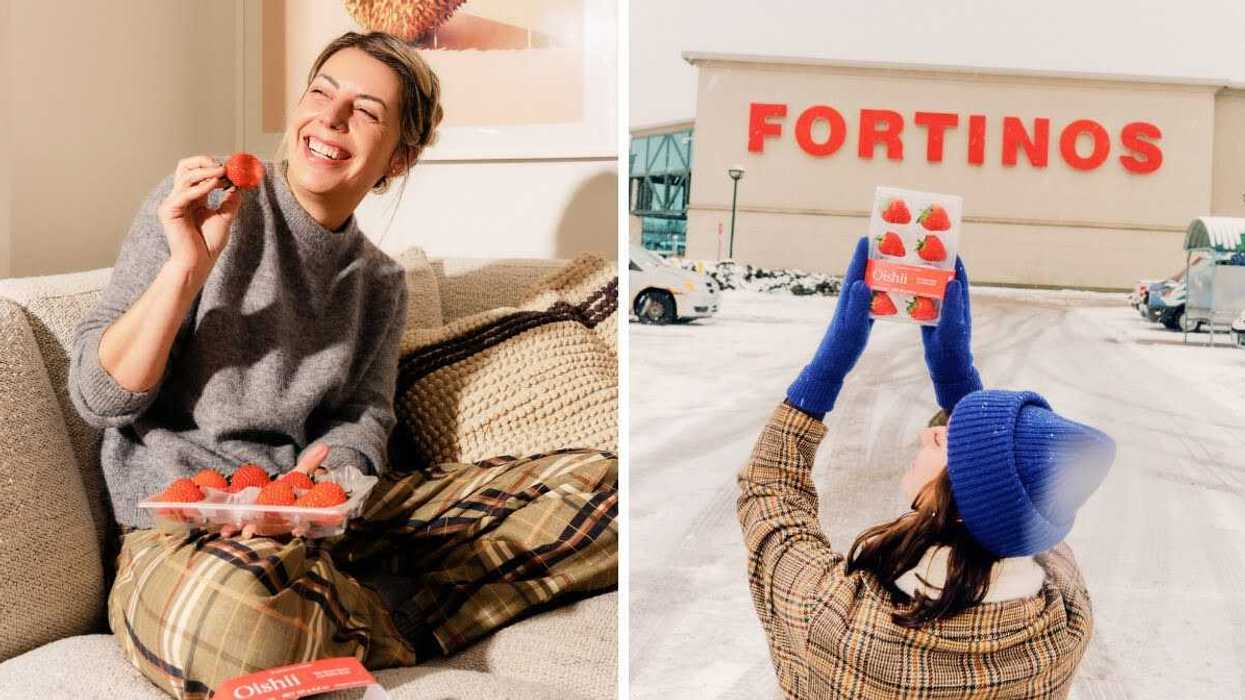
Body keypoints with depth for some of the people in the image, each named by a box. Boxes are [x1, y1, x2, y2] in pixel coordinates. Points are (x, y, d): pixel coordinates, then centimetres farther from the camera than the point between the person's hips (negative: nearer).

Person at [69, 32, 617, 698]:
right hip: (182, 529, -3)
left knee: (597, 483, -10)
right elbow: (97, 397, -3)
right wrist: (186, 268, -18)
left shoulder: (380, 282, 13)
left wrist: (326, 472, -17)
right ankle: (393, 627, -11)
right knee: (234, 604, -44)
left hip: (322, 514, 4)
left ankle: (371, 627, -14)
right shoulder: (199, 206, -1)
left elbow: (365, 419, 7)